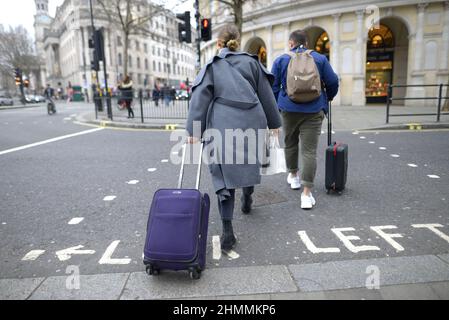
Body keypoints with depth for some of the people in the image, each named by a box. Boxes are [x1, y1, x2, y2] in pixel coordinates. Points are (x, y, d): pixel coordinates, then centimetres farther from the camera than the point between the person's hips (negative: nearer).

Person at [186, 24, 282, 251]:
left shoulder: (211, 67, 8)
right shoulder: (252, 62, 13)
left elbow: (199, 100, -1)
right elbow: (266, 95, 13)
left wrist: (194, 130, -2)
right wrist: (274, 123, 19)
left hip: (223, 126, -2)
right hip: (251, 122, 2)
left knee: (224, 174, 0)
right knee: (249, 162, 24)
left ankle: (228, 230, -4)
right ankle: (247, 198, 45)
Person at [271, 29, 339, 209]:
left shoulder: (281, 60, 5)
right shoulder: (319, 59, 6)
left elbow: (273, 86, 4)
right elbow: (333, 82, 6)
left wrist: (275, 107, 14)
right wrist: (327, 99, 24)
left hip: (289, 109, 1)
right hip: (313, 111, -1)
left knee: (290, 143, 22)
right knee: (309, 150, -3)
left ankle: (293, 176, 39)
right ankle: (307, 193, -7)